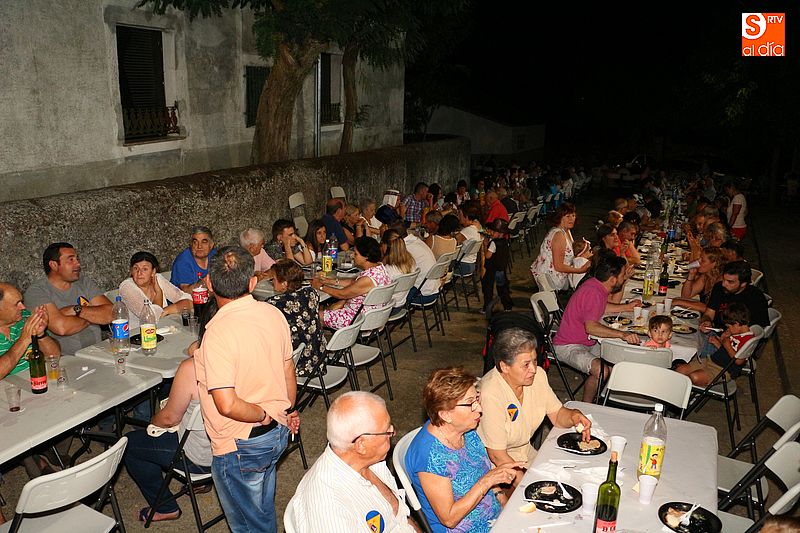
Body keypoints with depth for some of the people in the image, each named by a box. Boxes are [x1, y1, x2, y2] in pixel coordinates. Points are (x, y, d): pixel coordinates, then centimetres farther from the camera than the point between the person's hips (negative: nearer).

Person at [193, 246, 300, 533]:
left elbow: (227, 405, -32)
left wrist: (264, 415, -14)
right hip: (277, 434, 7)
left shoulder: (218, 332, -26)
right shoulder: (273, 314, -6)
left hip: (240, 447, -6)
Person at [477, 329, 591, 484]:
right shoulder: (491, 395, -30)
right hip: (495, 465, -7)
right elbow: (497, 456, -24)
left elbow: (557, 414, 4)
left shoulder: (537, 375, -8)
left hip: (526, 454, 7)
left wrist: (574, 415, -17)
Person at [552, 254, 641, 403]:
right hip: (568, 346, -10)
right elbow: (591, 327, -36)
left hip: (588, 342, 10)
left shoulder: (598, 286, 4)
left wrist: (626, 307, 18)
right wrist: (622, 334, -40)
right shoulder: (592, 292, -26)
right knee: (601, 371, -30)